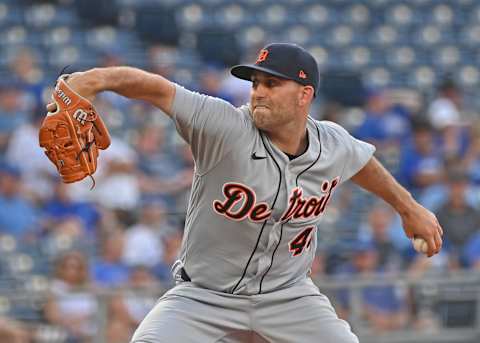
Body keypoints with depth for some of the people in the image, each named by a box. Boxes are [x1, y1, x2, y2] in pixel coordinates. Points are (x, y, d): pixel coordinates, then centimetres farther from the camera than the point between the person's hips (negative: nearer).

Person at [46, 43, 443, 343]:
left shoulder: (333, 144, -6)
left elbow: (362, 161, 17)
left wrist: (409, 208, 32)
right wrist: (101, 77, -50)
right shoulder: (226, 128, -21)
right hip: (205, 295, -3)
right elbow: (159, 89, -32)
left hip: (288, 296, 3)